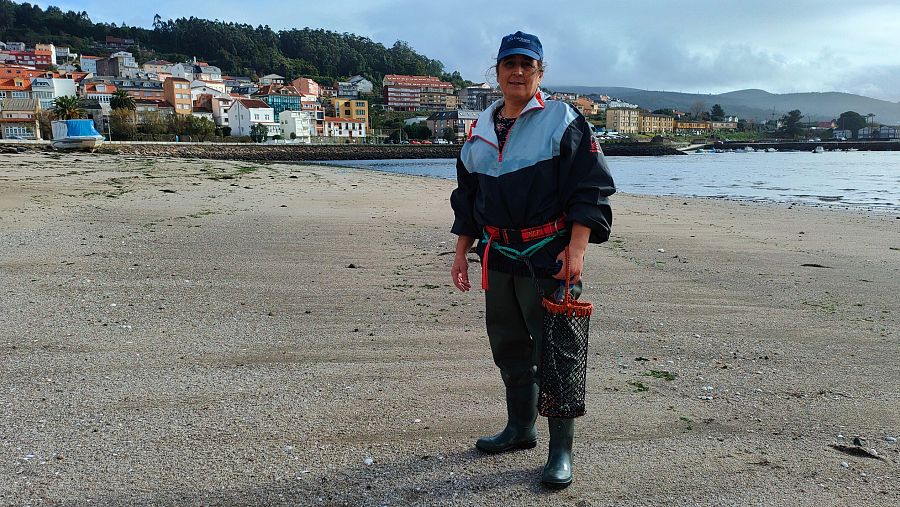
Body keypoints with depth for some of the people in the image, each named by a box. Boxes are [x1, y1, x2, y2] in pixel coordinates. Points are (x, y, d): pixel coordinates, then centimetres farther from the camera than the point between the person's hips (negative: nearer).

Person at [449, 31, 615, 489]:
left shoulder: (564, 122, -4)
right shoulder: (479, 131, 14)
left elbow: (591, 190, -10)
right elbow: (466, 198, 20)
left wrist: (575, 251, -19)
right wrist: (462, 254, 16)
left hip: (548, 257, -6)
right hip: (498, 257, 7)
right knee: (508, 347, 15)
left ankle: (561, 451, 9)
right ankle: (520, 429, 33)